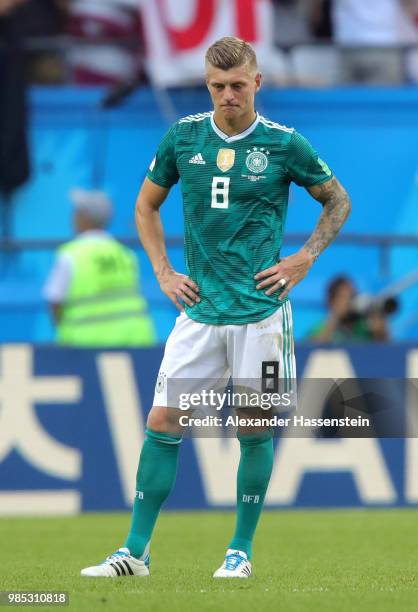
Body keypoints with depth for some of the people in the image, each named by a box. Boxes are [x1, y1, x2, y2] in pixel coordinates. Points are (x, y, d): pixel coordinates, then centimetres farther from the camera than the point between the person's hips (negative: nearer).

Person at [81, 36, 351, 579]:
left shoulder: (284, 144, -3)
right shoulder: (183, 137, 4)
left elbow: (337, 200, 11)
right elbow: (146, 206, 18)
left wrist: (304, 259, 1)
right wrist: (164, 271, 7)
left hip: (260, 310, -2)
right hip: (198, 309, 2)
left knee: (255, 429, 1)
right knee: (162, 423, -3)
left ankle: (241, 550, 14)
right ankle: (136, 551, 2)